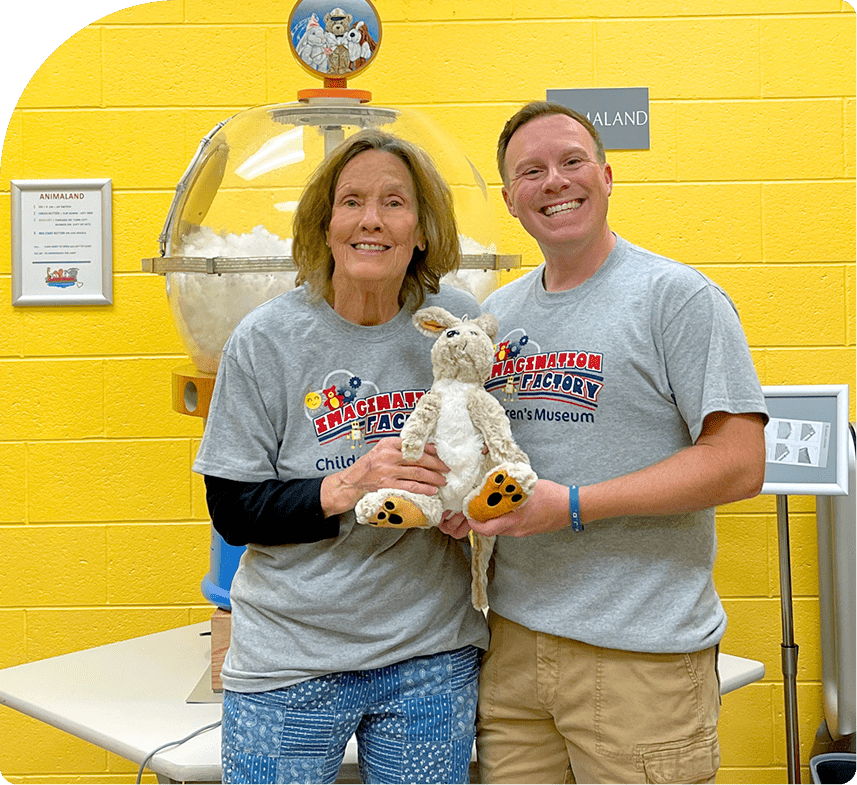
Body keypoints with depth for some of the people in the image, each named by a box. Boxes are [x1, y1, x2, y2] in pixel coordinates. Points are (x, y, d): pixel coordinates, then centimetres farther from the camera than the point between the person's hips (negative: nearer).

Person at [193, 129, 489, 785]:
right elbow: (232, 511, -7)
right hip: (291, 660, -1)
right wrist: (346, 489, -23)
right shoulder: (267, 339, -8)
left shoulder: (460, 324, -3)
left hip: (431, 655, 2)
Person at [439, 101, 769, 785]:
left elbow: (739, 463, -14)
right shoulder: (496, 313, 12)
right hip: (512, 638, 5)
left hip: (641, 653, -5)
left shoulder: (677, 295, -7)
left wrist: (572, 506, -19)